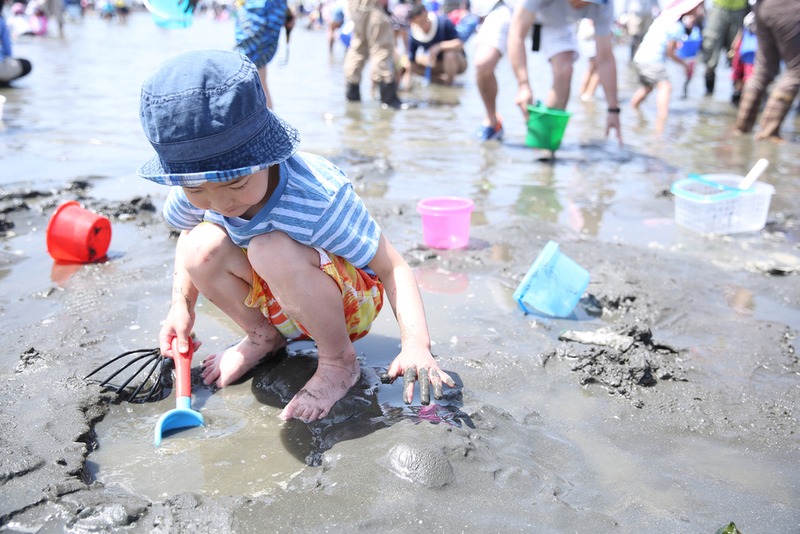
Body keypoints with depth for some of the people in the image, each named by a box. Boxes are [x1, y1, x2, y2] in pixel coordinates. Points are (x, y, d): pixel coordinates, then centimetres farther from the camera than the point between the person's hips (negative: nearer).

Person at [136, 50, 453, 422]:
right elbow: (185, 233, 6)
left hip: (351, 300, -5)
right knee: (201, 247, -22)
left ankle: (339, 361, -13)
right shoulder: (195, 189, -19)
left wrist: (415, 344, -43)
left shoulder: (318, 198, -35)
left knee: (272, 249, -36)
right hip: (277, 299, 6)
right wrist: (181, 304, -8)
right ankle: (263, 336, 5)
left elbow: (392, 267, -29)